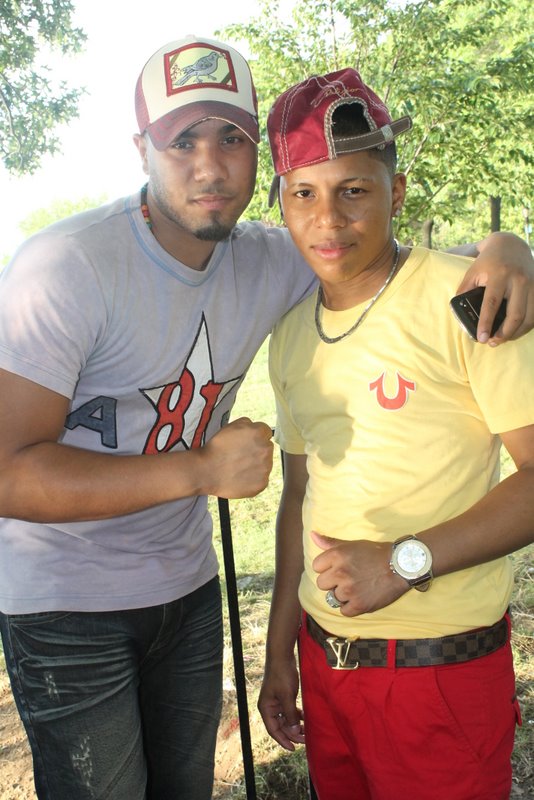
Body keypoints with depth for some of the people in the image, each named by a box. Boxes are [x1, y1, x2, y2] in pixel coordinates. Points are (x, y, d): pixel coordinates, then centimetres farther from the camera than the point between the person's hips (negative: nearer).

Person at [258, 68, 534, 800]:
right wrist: (280, 651, 14)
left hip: (442, 663, -5)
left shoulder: (465, 297, -14)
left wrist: (407, 561, -23)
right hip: (324, 652, 6)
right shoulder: (291, 333, 6)